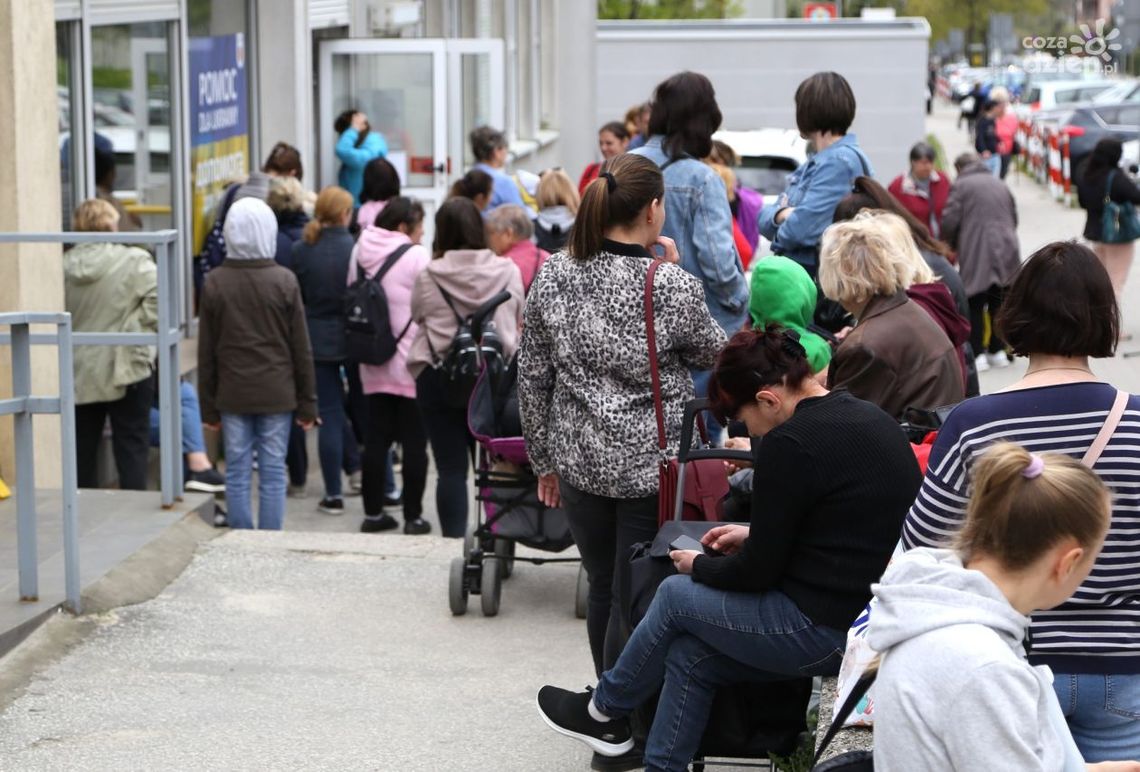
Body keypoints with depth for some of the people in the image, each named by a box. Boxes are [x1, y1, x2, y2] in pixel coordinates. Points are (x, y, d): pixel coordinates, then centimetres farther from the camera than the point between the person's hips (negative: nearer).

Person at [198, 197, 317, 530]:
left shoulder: (215, 282, -2)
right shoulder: (284, 281, -6)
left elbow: (206, 352, 2)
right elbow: (301, 348, -2)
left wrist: (209, 406, 10)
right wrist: (307, 403, 6)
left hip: (233, 396, 1)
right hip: (276, 395, -1)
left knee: (237, 474, 6)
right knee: (272, 474, 3)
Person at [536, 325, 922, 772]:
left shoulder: (790, 444, -18)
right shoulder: (868, 417, 9)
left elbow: (757, 572, -12)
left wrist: (698, 566, 7)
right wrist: (755, 535, 23)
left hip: (830, 634, -9)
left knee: (676, 595, 11)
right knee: (689, 655, 12)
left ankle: (604, 710, 32)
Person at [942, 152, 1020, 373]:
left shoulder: (962, 185, -2)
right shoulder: (1000, 184, 16)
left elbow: (949, 222, -7)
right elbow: (1014, 217, 20)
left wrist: (951, 245, 12)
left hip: (977, 253, -5)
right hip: (1007, 251, 5)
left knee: (974, 304, 1)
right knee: (999, 303, 14)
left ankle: (977, 354, -3)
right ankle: (998, 350, 18)